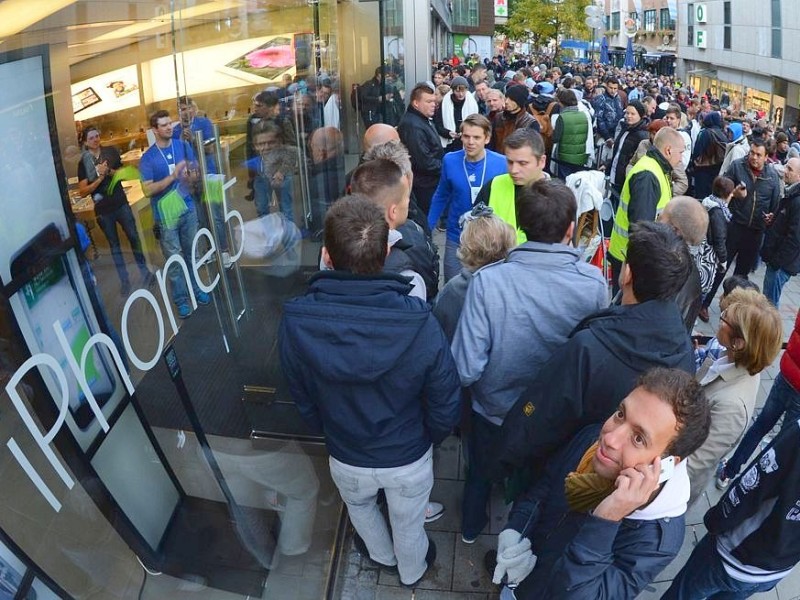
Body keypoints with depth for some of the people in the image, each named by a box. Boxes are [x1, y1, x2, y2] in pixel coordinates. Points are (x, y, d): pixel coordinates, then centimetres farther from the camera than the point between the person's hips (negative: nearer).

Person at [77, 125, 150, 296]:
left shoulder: (111, 152, -1)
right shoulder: (83, 163, -4)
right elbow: (82, 191, -8)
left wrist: (109, 171, -15)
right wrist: (100, 177, -19)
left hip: (121, 204, 1)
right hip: (103, 210, 0)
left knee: (134, 238, 6)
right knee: (114, 245, 10)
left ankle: (144, 271, 21)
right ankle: (124, 280, 19)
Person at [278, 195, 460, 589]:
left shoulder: (295, 322, -29)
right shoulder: (420, 325, -35)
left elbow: (303, 400, -10)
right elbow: (445, 408, -19)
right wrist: (428, 439, 5)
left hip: (345, 456, 2)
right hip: (409, 457, -1)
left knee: (359, 505, 36)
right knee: (408, 523, 30)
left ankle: (382, 555, 65)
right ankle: (412, 571, 61)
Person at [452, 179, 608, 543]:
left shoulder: (487, 280, -32)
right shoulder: (593, 284, -27)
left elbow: (466, 368, -30)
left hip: (494, 408, -1)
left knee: (480, 471, 30)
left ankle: (471, 527, 57)